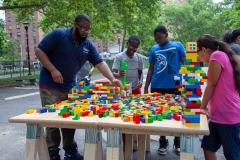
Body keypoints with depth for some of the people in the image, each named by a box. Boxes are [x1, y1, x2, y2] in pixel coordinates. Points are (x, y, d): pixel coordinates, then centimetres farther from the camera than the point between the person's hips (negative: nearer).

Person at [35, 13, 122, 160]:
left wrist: (112, 79, -21)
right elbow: (39, 51, -12)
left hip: (70, 87, 5)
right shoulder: (58, 34, -12)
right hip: (50, 86, -5)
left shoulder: (88, 45, 1)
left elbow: (100, 63, -6)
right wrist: (53, 70, -22)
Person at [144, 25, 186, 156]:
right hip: (157, 87, 2)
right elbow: (151, 69, 11)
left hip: (175, 87, -2)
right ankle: (163, 143, 25)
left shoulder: (177, 46, 1)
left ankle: (178, 143, 26)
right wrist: (146, 88, 7)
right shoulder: (154, 49, 7)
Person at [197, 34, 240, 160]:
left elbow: (211, 85, -12)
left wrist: (202, 107, -1)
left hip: (228, 116, -10)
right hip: (219, 115, 10)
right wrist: (206, 106, 19)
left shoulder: (216, 55, -13)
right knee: (208, 147, 16)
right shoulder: (223, 56, 16)